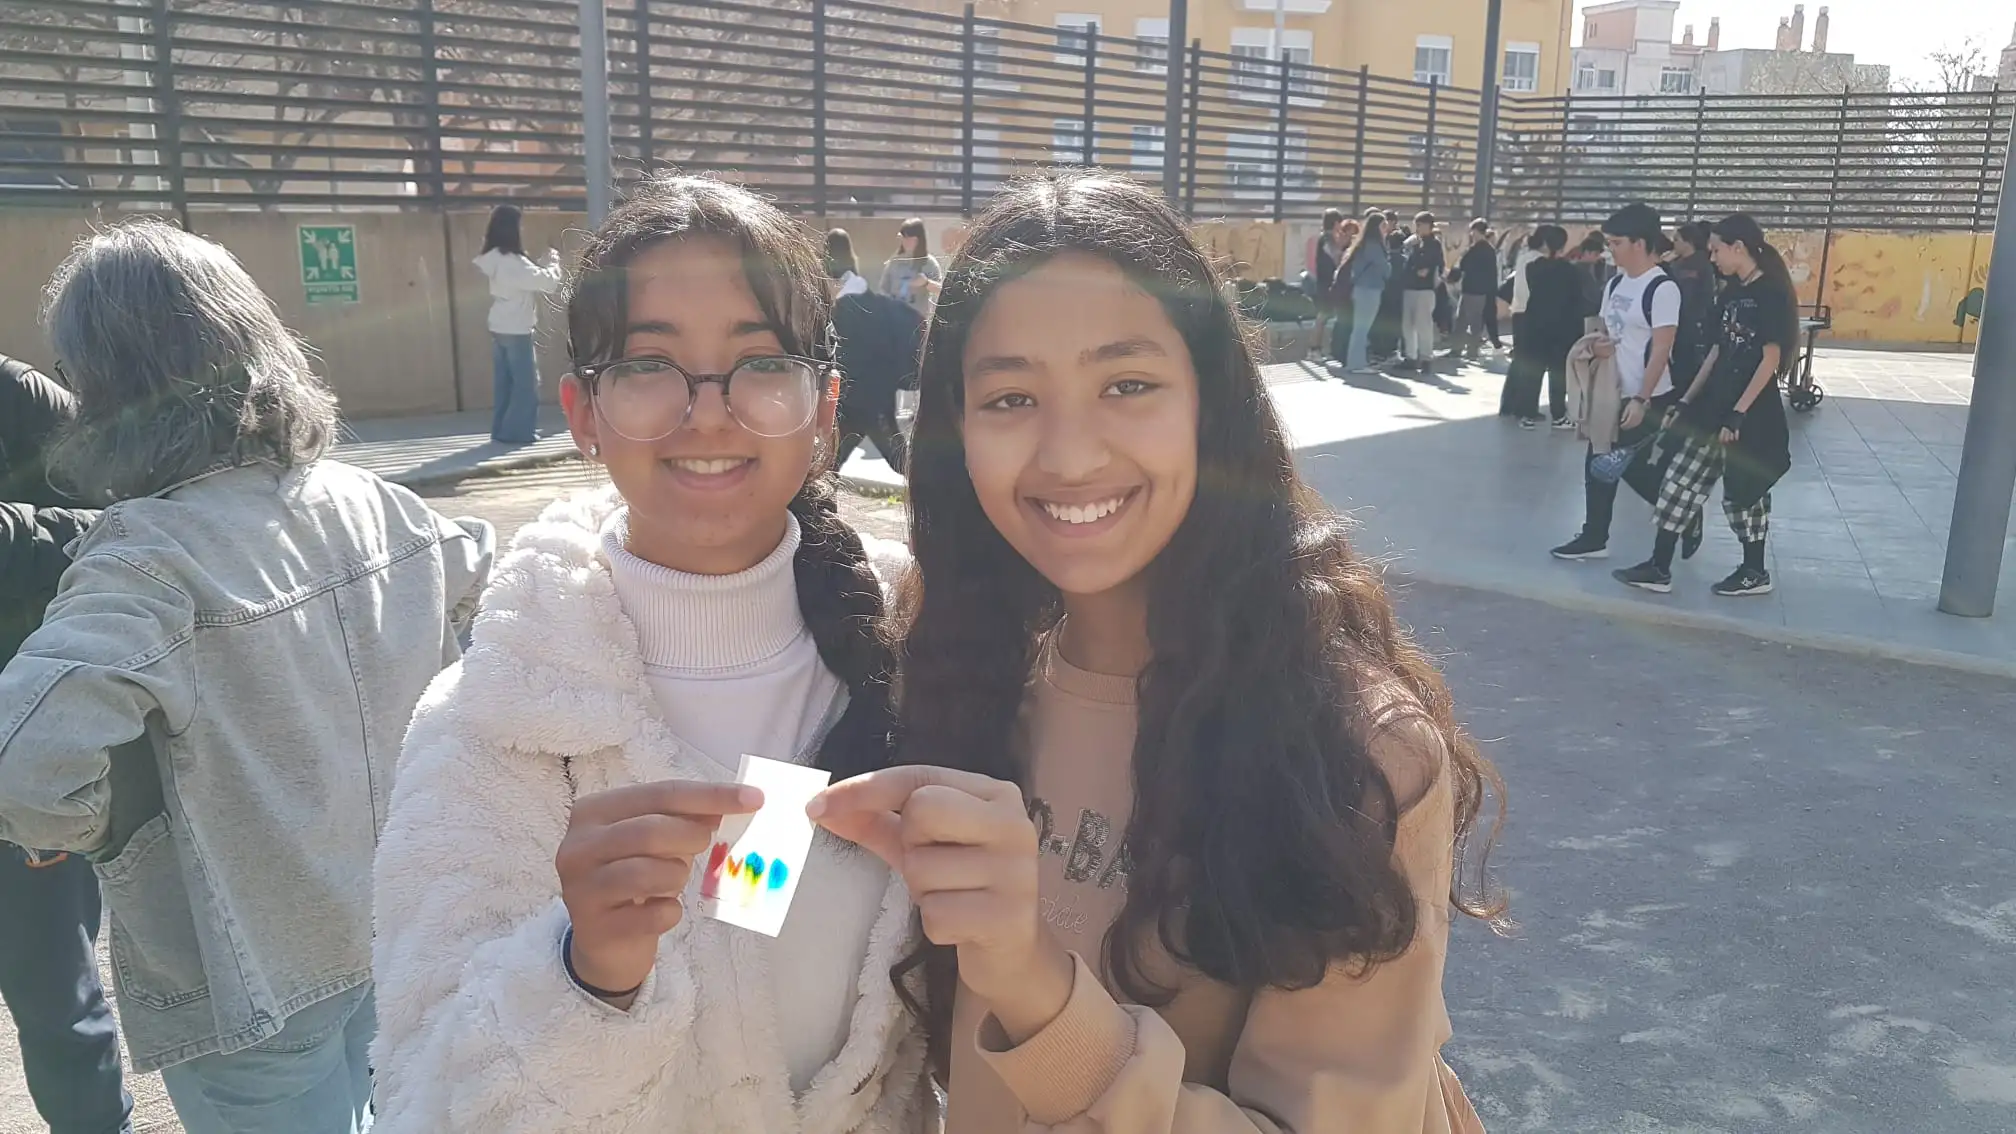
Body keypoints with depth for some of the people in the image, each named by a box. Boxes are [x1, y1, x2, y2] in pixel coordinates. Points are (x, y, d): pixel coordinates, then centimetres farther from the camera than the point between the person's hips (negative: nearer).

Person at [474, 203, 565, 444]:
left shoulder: (494, 259, 6)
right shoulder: (514, 262, -21)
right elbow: (550, 283, -21)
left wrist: (543, 265, 9)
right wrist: (553, 261, -3)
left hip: (499, 329, 9)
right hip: (516, 331, -9)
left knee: (504, 382, 13)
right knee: (526, 383, 1)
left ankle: (502, 429, 18)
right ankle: (518, 430, 4)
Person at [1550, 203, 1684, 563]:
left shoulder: (1662, 288, -16)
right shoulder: (1615, 283, 9)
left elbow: (1661, 350, -20)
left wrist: (1641, 400, -23)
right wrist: (1599, 344, -5)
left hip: (1650, 399, -8)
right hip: (1614, 391, 8)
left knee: (1633, 468, -3)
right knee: (1600, 463, 8)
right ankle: (1594, 538, 17)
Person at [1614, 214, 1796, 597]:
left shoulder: (1771, 293, -13)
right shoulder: (1731, 292, 11)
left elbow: (1771, 359, -16)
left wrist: (1739, 413, -19)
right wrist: (1686, 401, 12)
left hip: (1752, 412, -8)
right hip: (1714, 404, 8)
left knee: (1742, 491, 5)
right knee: (1681, 481, 4)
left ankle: (1755, 572, 22)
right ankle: (1659, 569, 8)